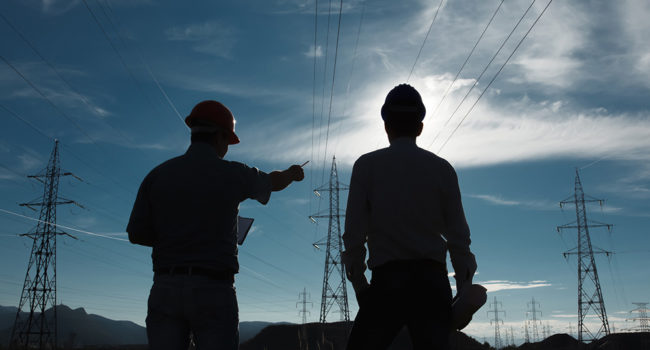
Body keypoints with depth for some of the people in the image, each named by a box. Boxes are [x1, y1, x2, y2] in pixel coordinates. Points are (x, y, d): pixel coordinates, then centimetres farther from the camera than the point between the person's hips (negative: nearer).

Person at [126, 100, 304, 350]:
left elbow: (136, 234, 7)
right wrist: (292, 173, 44)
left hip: (165, 289, 3)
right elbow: (273, 183, 22)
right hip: (214, 291, -3)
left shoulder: (158, 175, 5)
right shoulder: (233, 174, 1)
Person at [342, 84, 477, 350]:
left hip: (388, 279, -2)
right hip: (433, 278, 2)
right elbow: (458, 235, 6)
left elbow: (354, 232, 0)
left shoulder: (367, 165, 4)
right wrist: (464, 288, 12)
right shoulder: (442, 168, 8)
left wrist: (359, 282, 7)